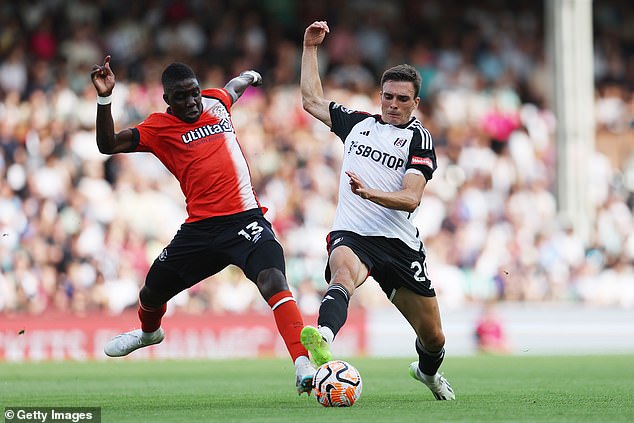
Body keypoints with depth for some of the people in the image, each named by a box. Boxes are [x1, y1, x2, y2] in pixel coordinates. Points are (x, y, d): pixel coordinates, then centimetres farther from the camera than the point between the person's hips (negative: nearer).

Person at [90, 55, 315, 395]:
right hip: (199, 227, 1)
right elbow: (108, 145, -10)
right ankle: (149, 331, 57)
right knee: (152, 292, 18)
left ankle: (303, 367, -35)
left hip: (245, 218, -1)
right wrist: (104, 99, -22)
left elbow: (234, 85, 36)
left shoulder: (215, 101, 10)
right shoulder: (159, 128, 2)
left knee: (274, 282, -27)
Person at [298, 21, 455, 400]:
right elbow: (312, 100, 30)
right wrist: (311, 48, 27)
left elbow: (411, 198, -11)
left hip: (400, 243, 0)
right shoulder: (357, 123, 15)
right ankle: (323, 341, -69)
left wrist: (370, 193, -28)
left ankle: (428, 371, 48)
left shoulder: (419, 138, 2)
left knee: (433, 337, 10)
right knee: (344, 272, -39)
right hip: (352, 235, 0)